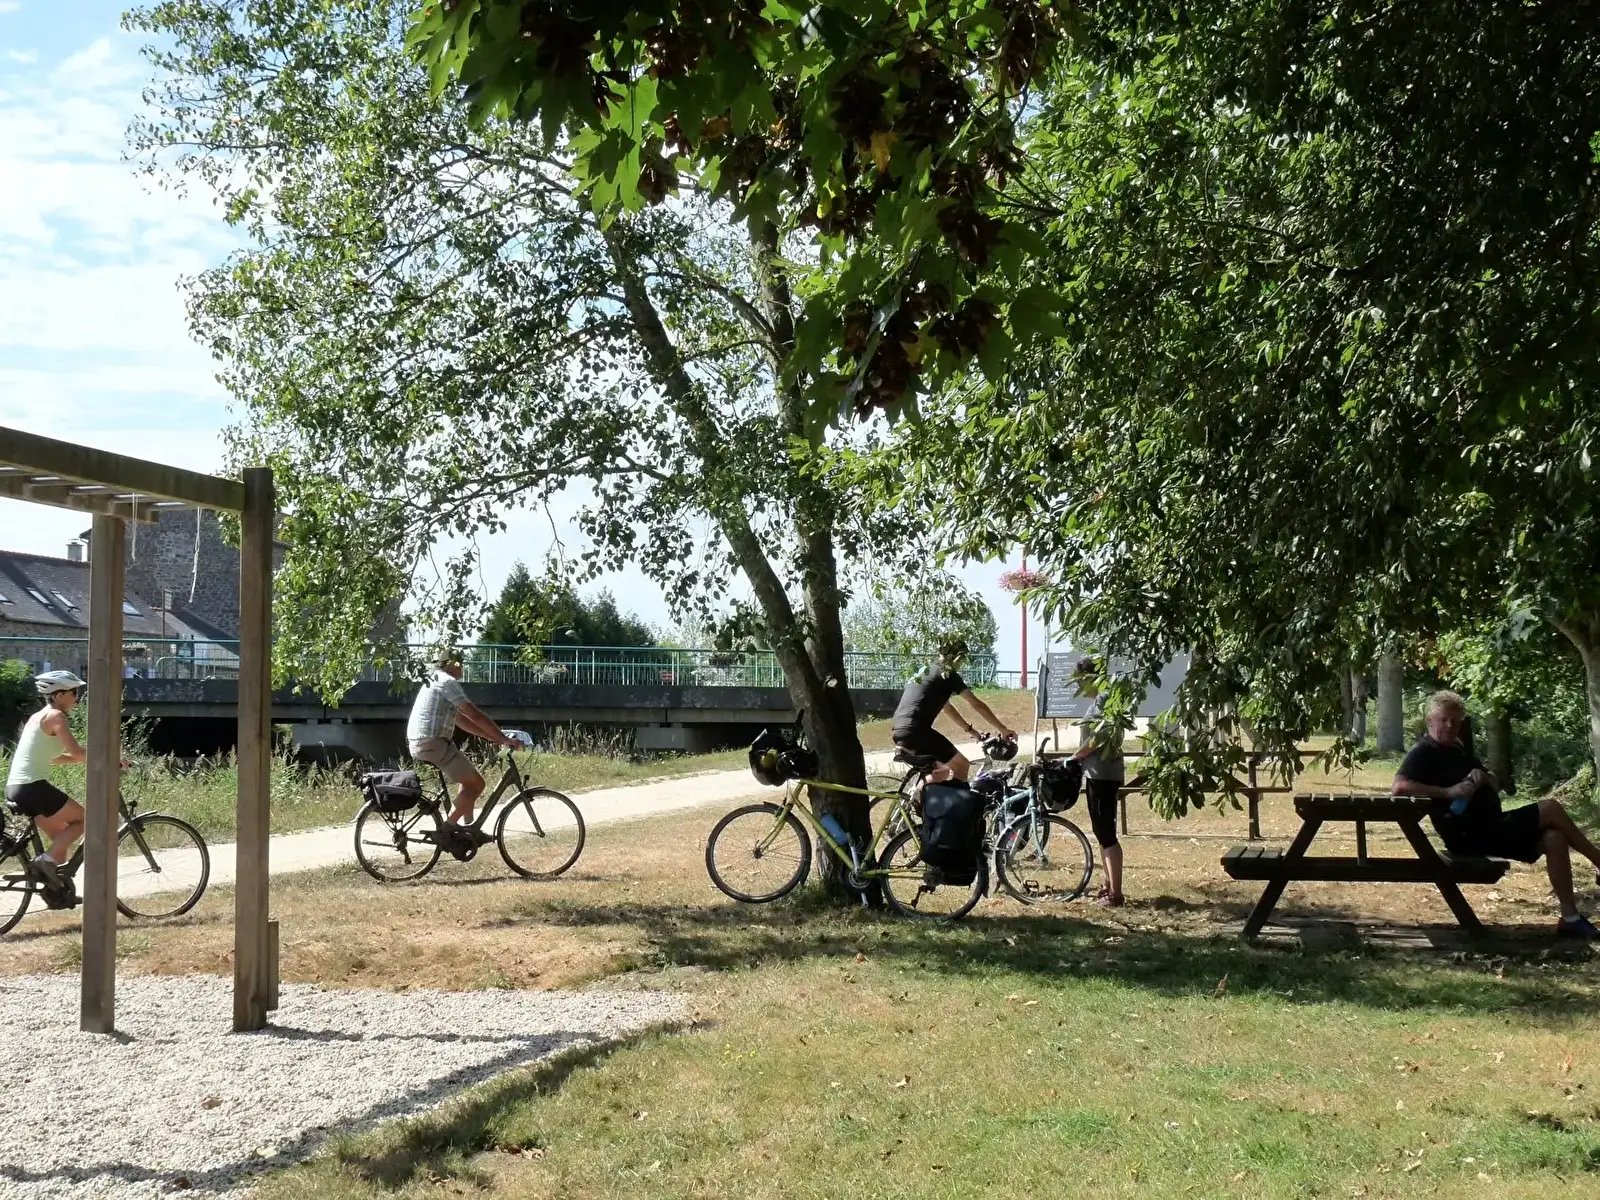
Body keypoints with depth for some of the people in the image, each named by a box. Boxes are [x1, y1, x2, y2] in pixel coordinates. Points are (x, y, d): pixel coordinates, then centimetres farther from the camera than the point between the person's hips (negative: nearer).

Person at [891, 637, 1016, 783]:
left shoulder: (926, 671, 25)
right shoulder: (948, 674, -1)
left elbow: (946, 707, 34)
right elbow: (977, 705, 0)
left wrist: (970, 729, 38)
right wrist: (1004, 730, 6)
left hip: (898, 731, 9)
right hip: (917, 731, -9)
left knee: (942, 770, 23)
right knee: (961, 765, 5)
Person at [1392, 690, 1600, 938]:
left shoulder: (1458, 750, 20)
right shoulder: (1423, 753, -9)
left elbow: (1496, 786, 22)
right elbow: (1399, 787, -26)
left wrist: (1484, 778, -3)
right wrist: (1448, 791, -26)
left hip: (1492, 827, 9)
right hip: (1471, 835, -9)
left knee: (1554, 838, -9)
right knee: (1551, 809, -13)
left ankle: (1570, 919, -7)